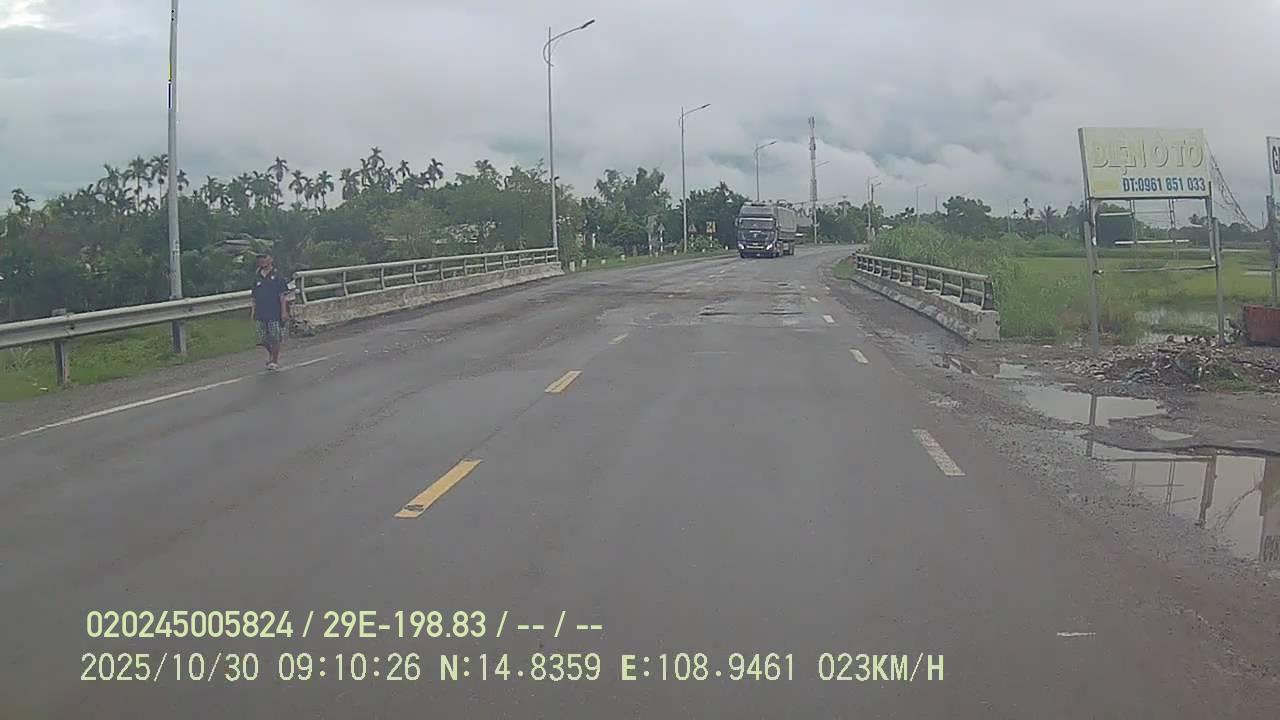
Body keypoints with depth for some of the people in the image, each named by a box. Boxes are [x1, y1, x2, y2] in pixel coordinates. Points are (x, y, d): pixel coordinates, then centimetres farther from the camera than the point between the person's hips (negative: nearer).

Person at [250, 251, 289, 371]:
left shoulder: (277, 275, -6)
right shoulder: (257, 276, 9)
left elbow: (283, 295, -8)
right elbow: (254, 296, 16)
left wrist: (284, 311, -13)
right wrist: (253, 310, 11)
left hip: (275, 313, -5)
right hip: (261, 313, 5)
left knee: (275, 338, -1)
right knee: (263, 339, 8)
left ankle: (275, 361, 11)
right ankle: (271, 353, 33)